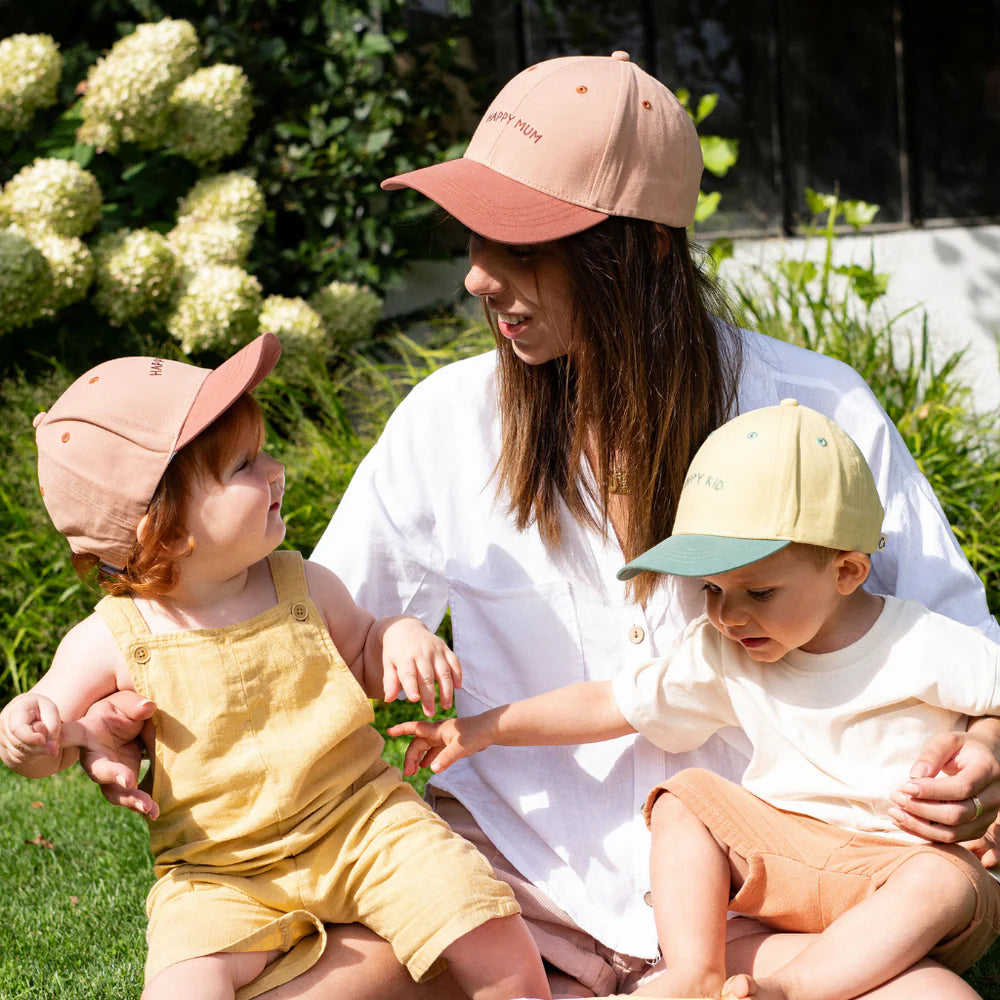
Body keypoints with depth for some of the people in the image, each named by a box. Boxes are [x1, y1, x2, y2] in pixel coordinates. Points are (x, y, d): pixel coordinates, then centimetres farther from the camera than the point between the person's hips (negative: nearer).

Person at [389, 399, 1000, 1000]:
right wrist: (485, 728, 2)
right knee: (685, 800, -13)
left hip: (905, 858, -4)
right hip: (784, 851, 5)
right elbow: (612, 703, 4)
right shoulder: (722, 653, 1)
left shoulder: (927, 650, -13)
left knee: (950, 883, -35)